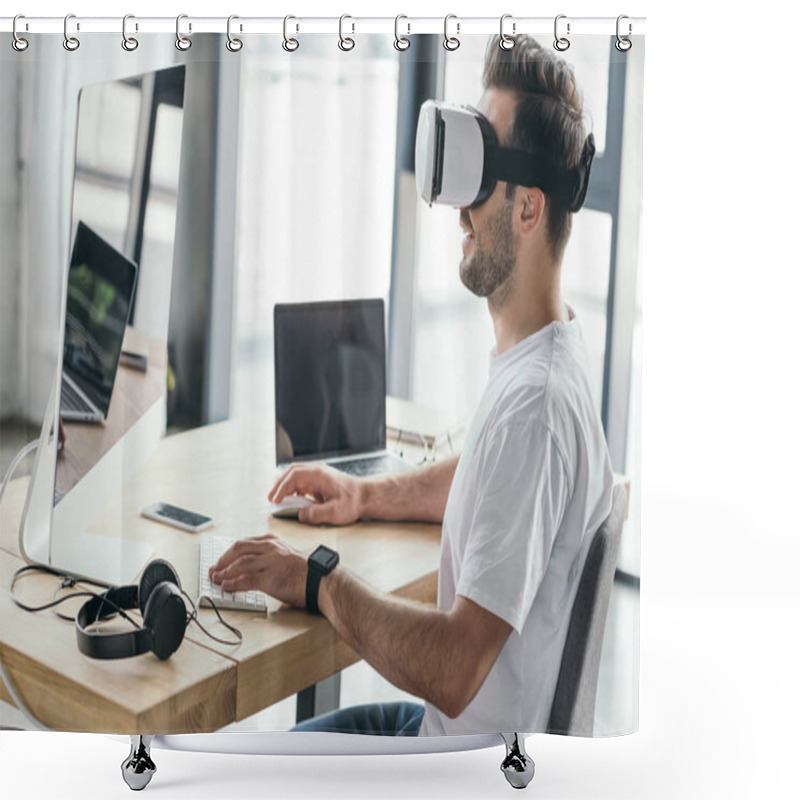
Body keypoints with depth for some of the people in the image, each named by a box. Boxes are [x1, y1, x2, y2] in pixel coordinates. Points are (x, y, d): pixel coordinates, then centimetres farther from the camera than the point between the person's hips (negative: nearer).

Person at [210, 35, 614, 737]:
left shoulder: (534, 404, -31)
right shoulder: (539, 354, 2)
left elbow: (452, 672, -32)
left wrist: (318, 581, -20)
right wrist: (366, 494, 13)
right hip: (450, 724, 9)